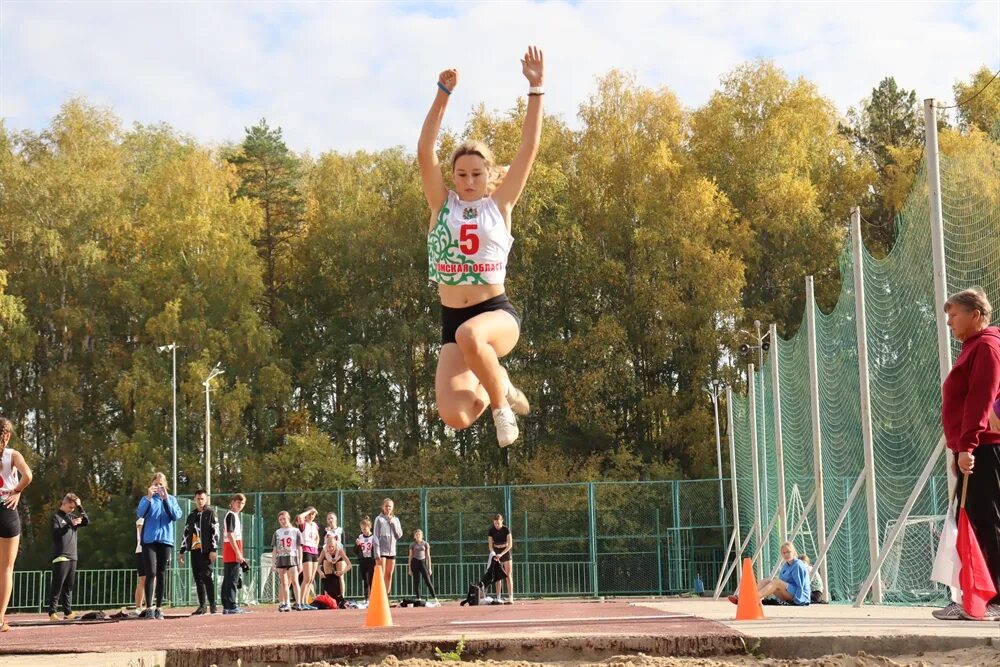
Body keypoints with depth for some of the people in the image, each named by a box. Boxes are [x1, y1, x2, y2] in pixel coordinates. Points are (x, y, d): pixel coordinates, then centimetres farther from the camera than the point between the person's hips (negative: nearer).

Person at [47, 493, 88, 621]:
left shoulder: (71, 517, 16)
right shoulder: (56, 517, -1)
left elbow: (87, 521, 11)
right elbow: (55, 534, -13)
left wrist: (80, 507, 3)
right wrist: (70, 524, -19)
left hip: (72, 557, 7)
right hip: (61, 557, -7)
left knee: (68, 587, 8)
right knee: (57, 586, -8)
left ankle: (68, 612, 10)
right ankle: (52, 612, -8)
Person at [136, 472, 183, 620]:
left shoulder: (171, 499, 11)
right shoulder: (146, 499, 7)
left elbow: (177, 516, -5)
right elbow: (140, 514, -11)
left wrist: (166, 499, -13)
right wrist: (149, 497, -21)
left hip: (165, 540, 2)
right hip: (149, 540, -2)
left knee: (161, 574, 4)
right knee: (151, 572, -12)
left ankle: (159, 607, 8)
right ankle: (149, 607, -14)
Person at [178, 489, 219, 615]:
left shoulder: (210, 513, 1)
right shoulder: (191, 515, 17)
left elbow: (215, 532, -6)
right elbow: (186, 534, 20)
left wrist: (214, 549, -14)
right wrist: (182, 552, 16)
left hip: (206, 550, -6)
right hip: (194, 550, 6)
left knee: (207, 576, -10)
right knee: (198, 578, 6)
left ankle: (212, 605, -7)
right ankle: (202, 606, 10)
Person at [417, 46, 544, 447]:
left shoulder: (499, 205, 5)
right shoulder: (442, 205, 7)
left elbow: (529, 148, 0)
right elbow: (425, 151, -5)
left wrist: (536, 90, -4)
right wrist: (443, 96, -14)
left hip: (497, 313, -2)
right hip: (452, 321, 2)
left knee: (470, 335, -40)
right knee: (453, 416, -19)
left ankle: (501, 398, -10)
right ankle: (488, 388, 18)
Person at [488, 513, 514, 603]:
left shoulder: (506, 530, -13)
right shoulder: (491, 531, -6)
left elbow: (510, 545, -17)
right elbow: (490, 545, -5)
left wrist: (501, 554, -26)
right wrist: (493, 553, -24)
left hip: (506, 552, -2)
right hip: (496, 553, 2)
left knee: (508, 575, -6)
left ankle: (510, 598, -10)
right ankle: (498, 597, 3)